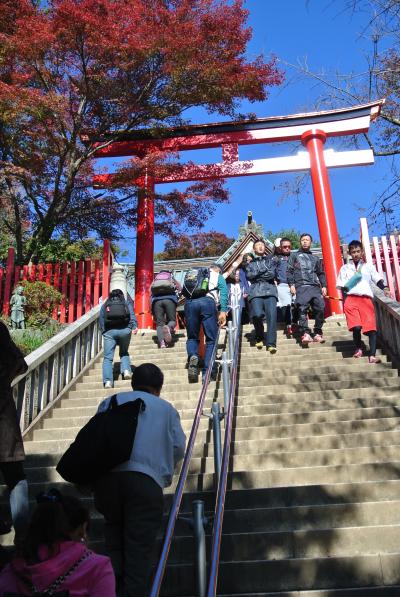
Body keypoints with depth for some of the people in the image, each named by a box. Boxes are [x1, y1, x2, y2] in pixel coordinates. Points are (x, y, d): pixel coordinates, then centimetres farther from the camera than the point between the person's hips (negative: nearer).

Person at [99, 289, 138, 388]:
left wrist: (104, 331, 9)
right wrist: (134, 327, -9)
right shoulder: (127, 303, 18)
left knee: (108, 357, -1)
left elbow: (101, 320, 11)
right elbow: (132, 316, 2)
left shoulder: (105, 305, 21)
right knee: (124, 353, 22)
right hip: (124, 330, 1)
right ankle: (126, 370, -1)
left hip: (109, 332, 0)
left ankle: (108, 380, -16)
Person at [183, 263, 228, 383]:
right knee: (211, 339, 3)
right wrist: (223, 311, -3)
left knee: (192, 337, 14)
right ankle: (208, 372, -7)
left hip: (189, 302, 3)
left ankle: (192, 356, -17)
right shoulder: (218, 276, 25)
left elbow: (184, 291, 27)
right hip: (207, 302, -2)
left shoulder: (192, 275, 35)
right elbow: (223, 293, 7)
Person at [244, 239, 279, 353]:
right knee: (257, 314, -22)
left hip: (270, 291, 0)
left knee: (272, 315, -19)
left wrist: (257, 275, 5)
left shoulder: (271, 260, 21)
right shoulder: (250, 263, 23)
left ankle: (271, 343, -19)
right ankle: (259, 338, 3)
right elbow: (249, 275, 3)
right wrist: (265, 270, 2)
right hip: (255, 292, 0)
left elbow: (272, 274, 4)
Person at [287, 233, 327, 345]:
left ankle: (317, 333, -8)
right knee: (302, 309, -21)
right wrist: (291, 284, -5)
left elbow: (321, 273, 28)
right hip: (301, 286, -3)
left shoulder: (315, 258, 30)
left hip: (315, 286, 3)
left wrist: (324, 286, 12)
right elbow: (289, 271, 10)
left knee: (320, 307, -15)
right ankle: (305, 333, -28)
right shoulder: (294, 256, 21)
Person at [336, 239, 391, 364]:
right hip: (351, 299, -1)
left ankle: (372, 356, -9)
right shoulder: (345, 268, 15)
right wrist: (344, 301, 1)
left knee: (371, 326, -9)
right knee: (356, 326, -16)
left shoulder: (368, 267, 16)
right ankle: (358, 348, 10)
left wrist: (384, 288, -12)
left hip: (366, 299, 1)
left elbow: (377, 280, 8)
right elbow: (342, 286, 13)